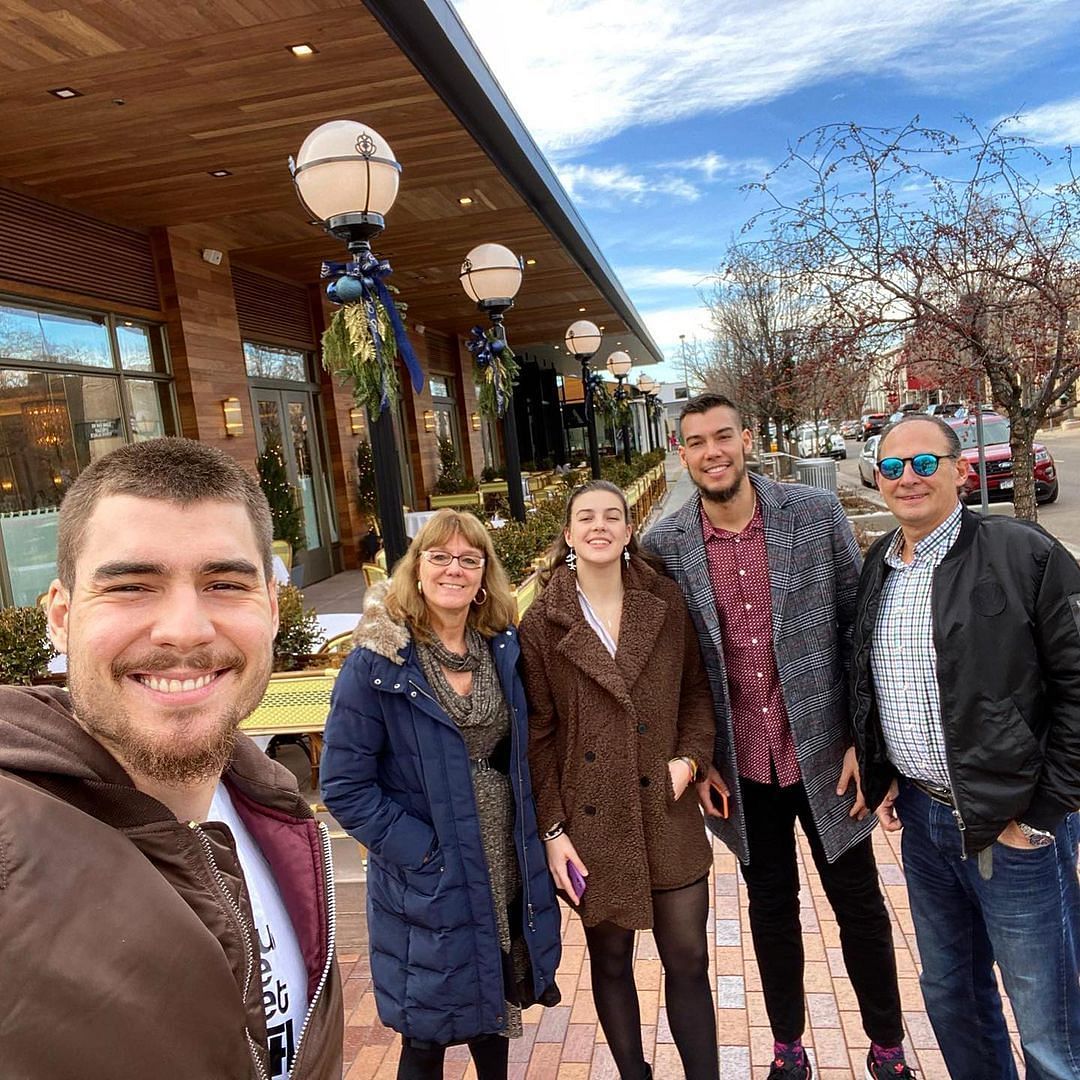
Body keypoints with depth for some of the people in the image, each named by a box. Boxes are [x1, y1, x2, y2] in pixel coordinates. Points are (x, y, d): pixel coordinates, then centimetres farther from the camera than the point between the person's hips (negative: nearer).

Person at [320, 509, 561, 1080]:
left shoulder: (503, 649, -2)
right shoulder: (377, 663, -17)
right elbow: (345, 786, -15)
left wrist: (536, 835, 2)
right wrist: (421, 852, -18)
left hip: (509, 874, 5)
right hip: (429, 885, -4)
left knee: (497, 1009, 25)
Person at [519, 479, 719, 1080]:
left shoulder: (667, 602, -1)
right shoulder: (543, 622, -6)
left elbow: (697, 692, 8)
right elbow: (539, 734, -3)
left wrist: (690, 757, -7)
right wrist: (553, 829, -5)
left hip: (668, 815, 1)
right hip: (593, 823, -1)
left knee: (688, 961, 12)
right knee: (611, 961, 17)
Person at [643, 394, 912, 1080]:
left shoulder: (817, 513, -9)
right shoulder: (665, 546, -8)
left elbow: (859, 629, -3)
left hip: (827, 755, 0)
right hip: (742, 769, 1)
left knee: (859, 903, 16)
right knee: (772, 907, 19)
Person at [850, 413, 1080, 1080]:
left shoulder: (1025, 554, -13)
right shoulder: (877, 568, 6)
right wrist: (883, 776, 8)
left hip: (1014, 825, -5)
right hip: (922, 818, 6)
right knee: (949, 994, 22)